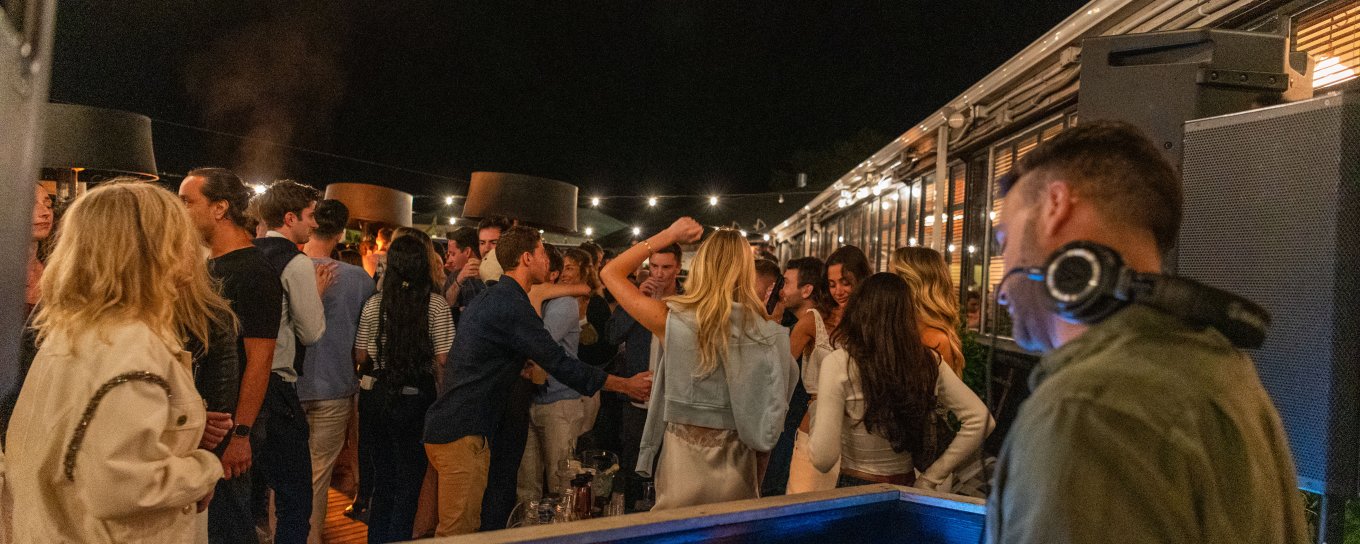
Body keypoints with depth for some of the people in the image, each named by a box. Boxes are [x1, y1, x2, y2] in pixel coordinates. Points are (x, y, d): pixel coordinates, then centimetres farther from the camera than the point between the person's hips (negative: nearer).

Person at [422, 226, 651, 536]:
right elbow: (560, 365, -17)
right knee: (459, 532, -3)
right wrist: (626, 386, -9)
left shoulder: (492, 297, 16)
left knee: (468, 527, 17)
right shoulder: (511, 305, -17)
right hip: (461, 432, -10)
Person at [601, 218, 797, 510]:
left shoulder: (671, 320, -12)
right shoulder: (769, 334, -9)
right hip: (737, 467, 1)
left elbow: (610, 273, 2)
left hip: (682, 462, -1)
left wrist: (668, 235, 5)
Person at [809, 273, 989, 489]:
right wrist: (932, 476, 2)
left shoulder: (839, 364, -18)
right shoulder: (929, 362, -4)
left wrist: (815, 418, -1)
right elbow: (980, 419, 0)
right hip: (908, 488, 4)